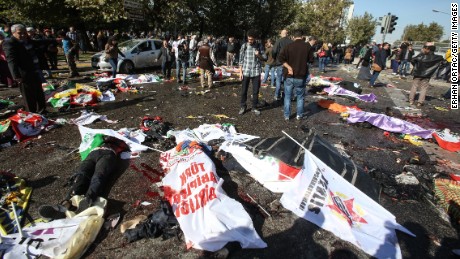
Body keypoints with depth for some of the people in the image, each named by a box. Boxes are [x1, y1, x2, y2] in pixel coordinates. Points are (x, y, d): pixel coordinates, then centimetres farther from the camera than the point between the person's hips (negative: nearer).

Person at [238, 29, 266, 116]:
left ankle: (254, 107, 19)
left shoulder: (259, 46, 3)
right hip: (246, 72, 0)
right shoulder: (244, 46, 2)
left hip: (256, 72, 0)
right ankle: (242, 107, 21)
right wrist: (240, 71, -2)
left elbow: (265, 58, 6)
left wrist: (259, 55, -15)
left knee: (256, 91, 6)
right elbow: (241, 60, 4)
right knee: (244, 91, 7)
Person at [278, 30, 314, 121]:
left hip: (289, 76, 0)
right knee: (300, 96, 15)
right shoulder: (307, 46, -3)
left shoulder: (289, 46, -5)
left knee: (287, 96, 11)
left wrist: (289, 67, -12)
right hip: (301, 76, 0)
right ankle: (299, 115, 21)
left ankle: (286, 116, 16)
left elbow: (280, 58, -15)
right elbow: (311, 60, 3)